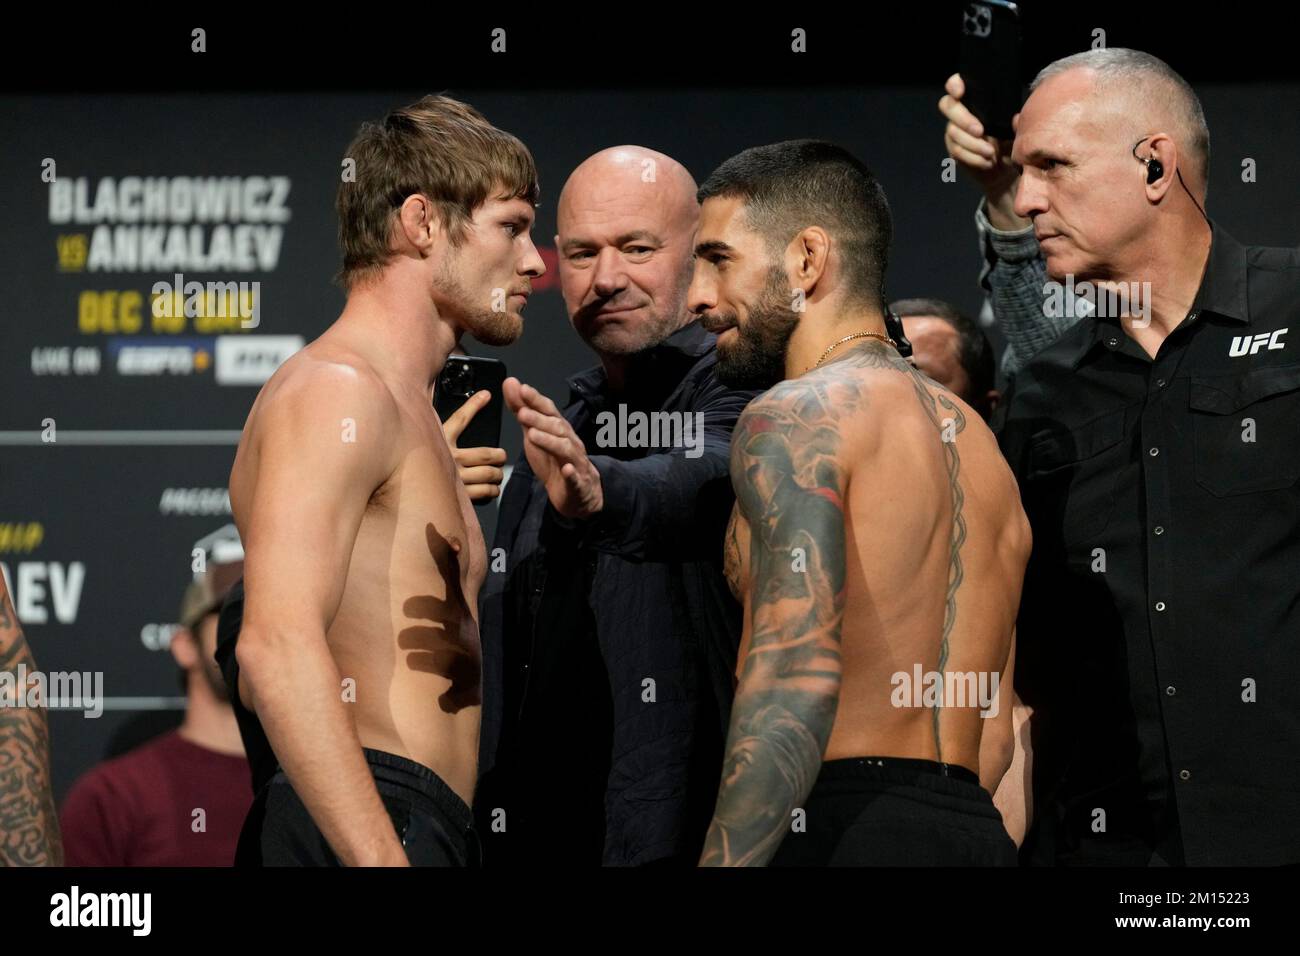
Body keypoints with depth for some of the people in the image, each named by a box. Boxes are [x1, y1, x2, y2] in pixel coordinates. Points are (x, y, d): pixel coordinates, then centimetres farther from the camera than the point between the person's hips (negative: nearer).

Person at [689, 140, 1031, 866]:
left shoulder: (797, 416, -4)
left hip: (847, 830, -9)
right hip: (974, 829, 9)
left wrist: (726, 862, -22)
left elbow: (795, 681, -18)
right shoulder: (976, 442, 24)